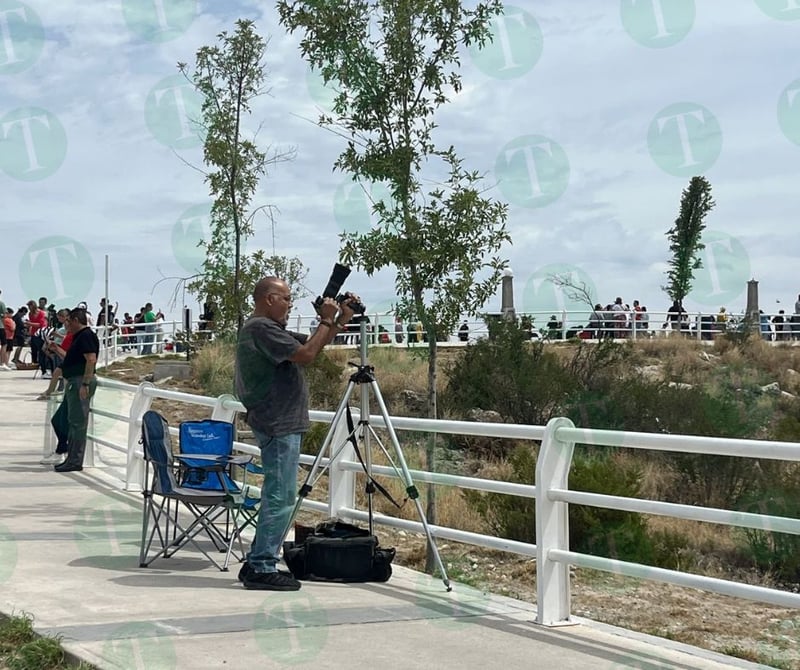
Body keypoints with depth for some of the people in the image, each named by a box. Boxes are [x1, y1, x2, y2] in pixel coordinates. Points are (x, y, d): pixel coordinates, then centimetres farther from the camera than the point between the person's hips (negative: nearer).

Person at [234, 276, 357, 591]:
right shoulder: (261, 328, -13)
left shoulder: (268, 328, 20)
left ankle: (256, 564, 18)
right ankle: (262, 568, -5)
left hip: (281, 425, 11)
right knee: (280, 497, -9)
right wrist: (327, 320, -11)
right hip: (278, 426, -11)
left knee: (276, 497, 14)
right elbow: (306, 354, -21)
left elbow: (313, 344, 22)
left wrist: (342, 320, 13)